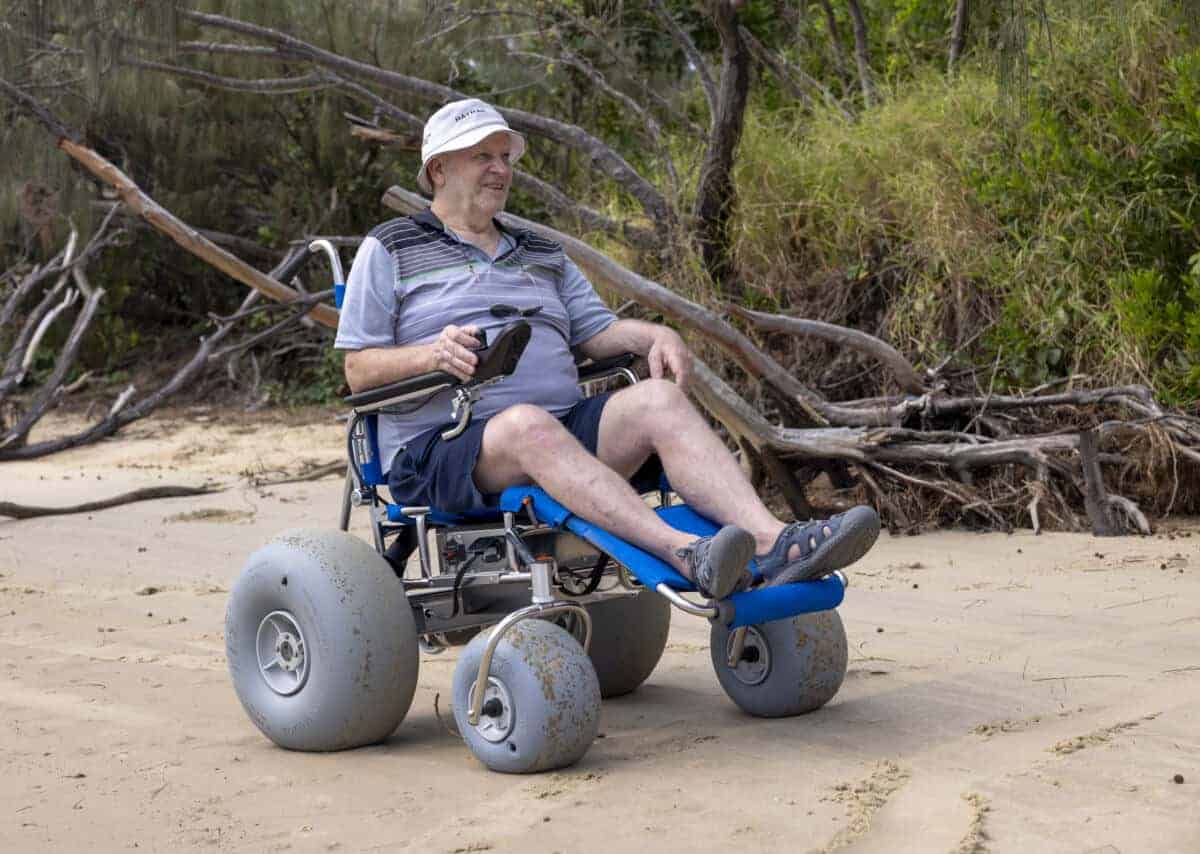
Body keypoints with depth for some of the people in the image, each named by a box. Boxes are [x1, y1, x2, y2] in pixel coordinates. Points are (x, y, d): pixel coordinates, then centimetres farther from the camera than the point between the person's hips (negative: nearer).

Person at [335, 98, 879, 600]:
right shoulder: (390, 251, 11)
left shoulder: (543, 256, 28)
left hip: (563, 428, 5)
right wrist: (432, 355, -17)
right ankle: (685, 553, -57)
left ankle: (772, 541, -44)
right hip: (439, 448, -5)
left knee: (658, 398, -23)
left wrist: (654, 336, -5)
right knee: (528, 424, -39)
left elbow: (597, 332, 17)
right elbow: (358, 371, 3)